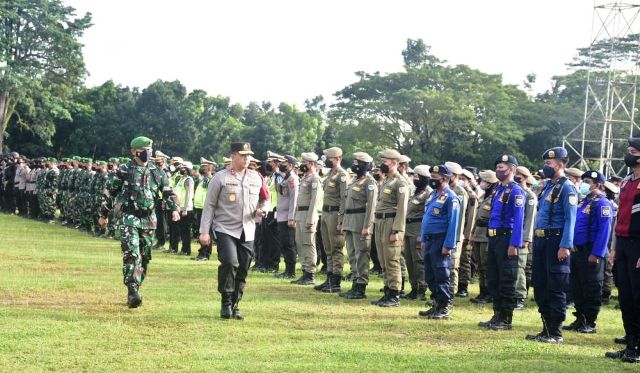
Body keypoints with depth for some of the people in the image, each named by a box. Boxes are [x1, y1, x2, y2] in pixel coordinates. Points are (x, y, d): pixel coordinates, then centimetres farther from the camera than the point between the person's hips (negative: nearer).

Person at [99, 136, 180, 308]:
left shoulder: (155, 172, 10)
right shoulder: (124, 170, -2)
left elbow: (167, 191, 10)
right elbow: (111, 192, 4)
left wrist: (174, 209, -7)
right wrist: (103, 214, 8)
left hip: (149, 219, 5)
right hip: (129, 218, -5)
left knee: (145, 257, 7)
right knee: (131, 255, -16)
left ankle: (135, 290, 18)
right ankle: (132, 292, -22)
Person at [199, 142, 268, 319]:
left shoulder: (256, 178, 9)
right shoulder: (220, 178, -3)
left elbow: (265, 199, 23)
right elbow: (209, 205, -2)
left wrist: (262, 210, -1)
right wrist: (204, 231, -7)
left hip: (247, 231, 4)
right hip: (225, 229, -4)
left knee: (243, 269, 4)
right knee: (230, 262, -21)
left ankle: (234, 305, 18)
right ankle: (226, 302, -6)